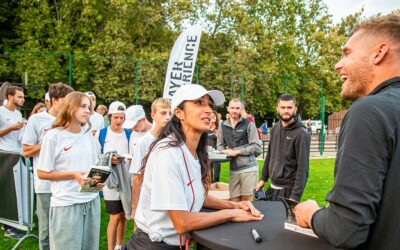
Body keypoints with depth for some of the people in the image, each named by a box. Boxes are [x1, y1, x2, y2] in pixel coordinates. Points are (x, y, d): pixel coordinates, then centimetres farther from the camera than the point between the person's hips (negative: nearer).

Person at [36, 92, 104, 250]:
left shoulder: (88, 134, 7)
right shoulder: (53, 136, -9)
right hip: (66, 204, -5)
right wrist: (74, 175, -17)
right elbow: (42, 173, -6)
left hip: (92, 201, 5)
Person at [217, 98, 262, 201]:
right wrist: (226, 152, -5)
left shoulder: (249, 124, -1)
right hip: (233, 170, 3)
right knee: (234, 202, 4)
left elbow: (257, 147, -4)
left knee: (246, 201, 1)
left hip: (249, 168, -3)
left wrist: (237, 151, -10)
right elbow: (220, 145, 17)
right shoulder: (223, 126, 10)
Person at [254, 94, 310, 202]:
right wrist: (263, 179, 13)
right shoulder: (275, 129, 5)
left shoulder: (301, 134, -16)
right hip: (272, 187, 7)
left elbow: (303, 169, -19)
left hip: (288, 190, -6)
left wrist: (295, 196, -23)